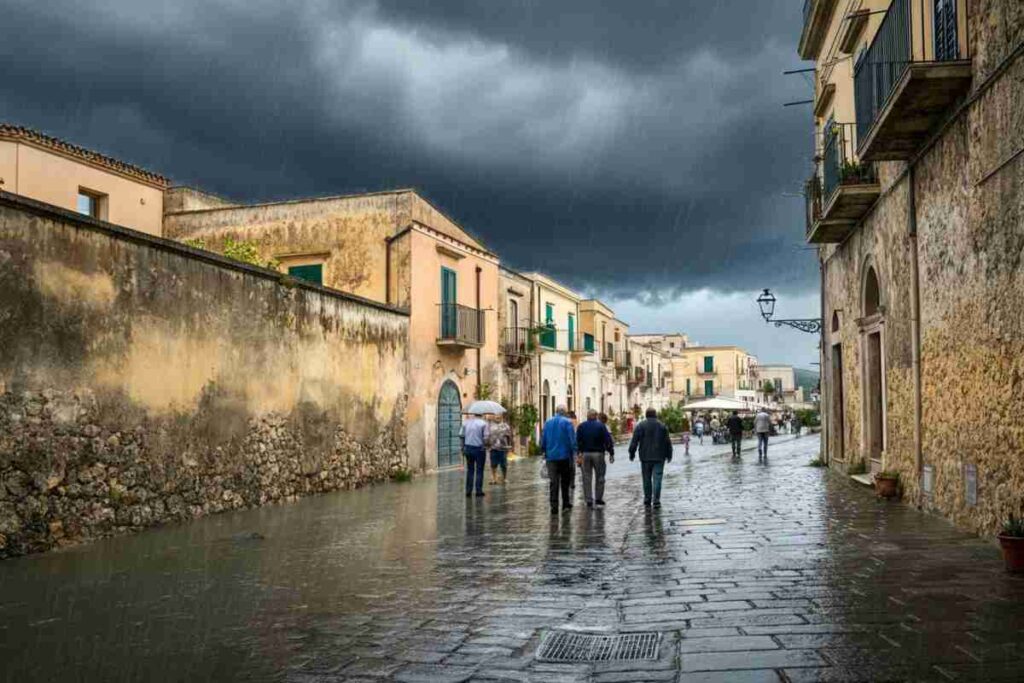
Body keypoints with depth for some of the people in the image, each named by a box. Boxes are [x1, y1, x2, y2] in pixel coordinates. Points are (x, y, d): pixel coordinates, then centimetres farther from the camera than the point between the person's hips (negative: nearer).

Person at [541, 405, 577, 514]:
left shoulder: (547, 422, 7)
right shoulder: (567, 422, -6)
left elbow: (542, 439, 10)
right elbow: (572, 439, -11)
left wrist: (544, 452, 18)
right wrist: (574, 453, -7)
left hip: (551, 457, 2)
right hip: (564, 456, -2)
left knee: (553, 482, 1)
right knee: (565, 481, 13)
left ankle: (554, 506, -6)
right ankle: (565, 503, 20)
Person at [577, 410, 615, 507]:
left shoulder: (581, 426, 2)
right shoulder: (601, 426, -5)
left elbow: (578, 441, 0)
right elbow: (608, 440, -7)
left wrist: (579, 452, 7)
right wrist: (611, 452, -2)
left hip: (585, 454, 2)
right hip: (598, 453, -2)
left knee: (587, 477, 7)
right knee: (599, 477, 9)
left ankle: (589, 500, 7)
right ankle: (598, 499, 10)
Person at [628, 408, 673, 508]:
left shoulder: (640, 426, -1)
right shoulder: (662, 426, 4)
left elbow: (634, 441, -5)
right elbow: (668, 442, 7)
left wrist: (632, 453, 2)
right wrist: (669, 455, 15)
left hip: (645, 457, 0)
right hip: (659, 457, 0)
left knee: (647, 479, 9)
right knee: (657, 479, -1)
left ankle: (647, 500, 13)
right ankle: (656, 500, -7)